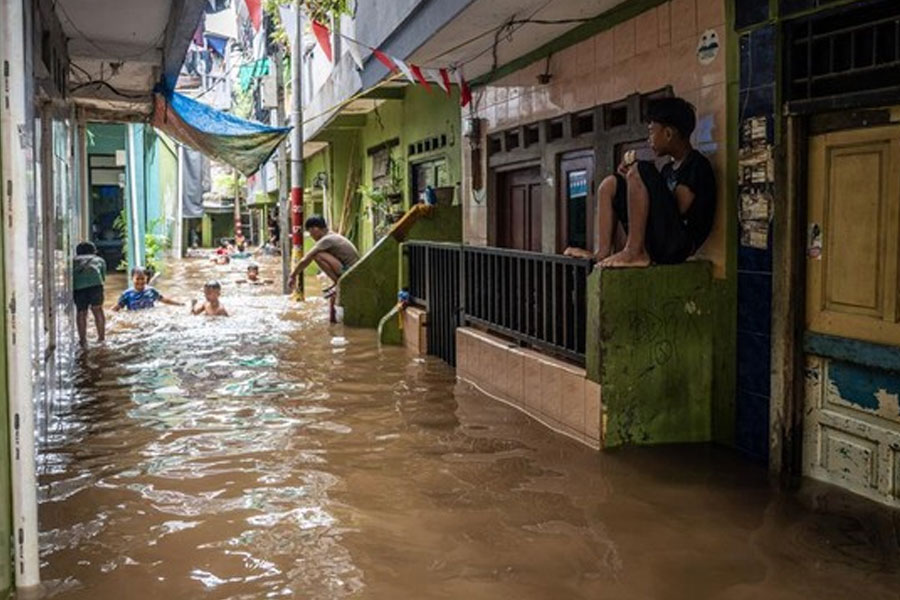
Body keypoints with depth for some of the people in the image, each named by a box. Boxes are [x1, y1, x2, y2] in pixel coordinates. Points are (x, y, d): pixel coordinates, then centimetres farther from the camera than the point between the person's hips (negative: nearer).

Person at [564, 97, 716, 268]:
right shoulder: (670, 167, 20)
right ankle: (603, 253, -3)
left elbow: (680, 207, -18)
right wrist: (631, 180, 4)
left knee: (640, 171, -22)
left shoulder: (698, 165, -7)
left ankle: (635, 252, -26)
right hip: (656, 243, 9)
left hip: (679, 244, -9)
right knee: (610, 184, 14)